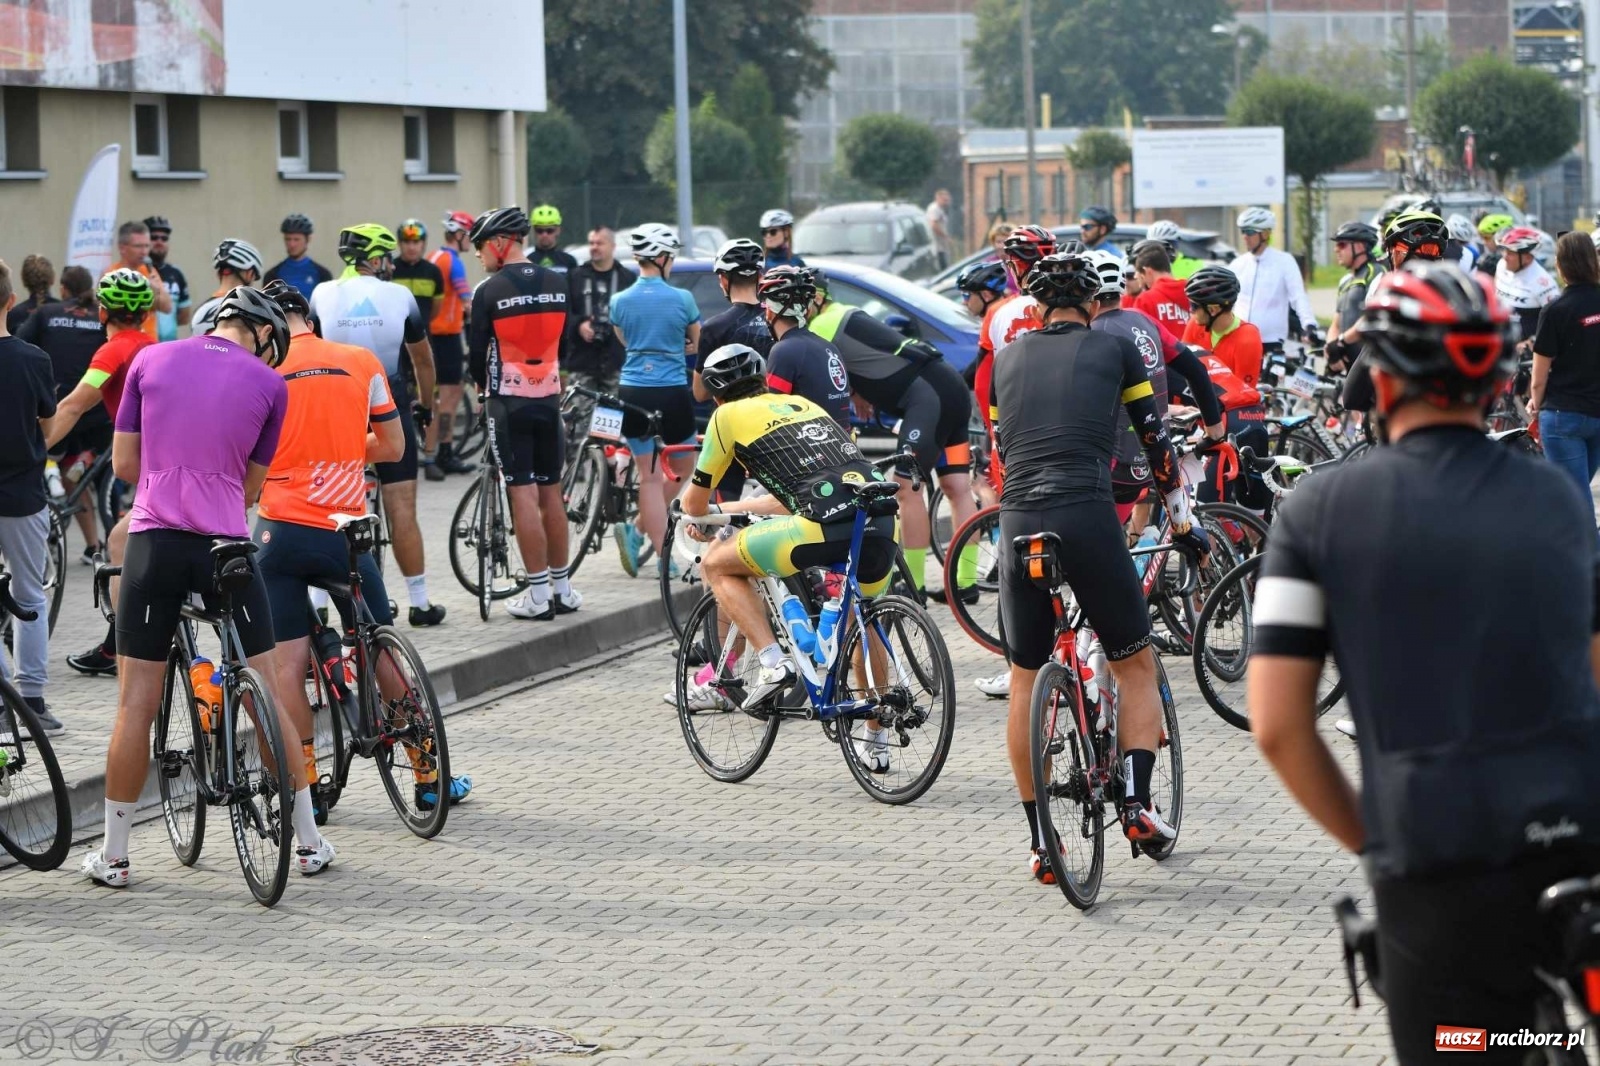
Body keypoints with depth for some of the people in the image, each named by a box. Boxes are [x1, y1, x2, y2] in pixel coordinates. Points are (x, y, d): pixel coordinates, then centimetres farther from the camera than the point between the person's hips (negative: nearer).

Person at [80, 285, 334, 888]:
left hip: (155, 543, 1)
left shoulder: (151, 361, 7)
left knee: (136, 704, 4)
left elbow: (124, 463, 10)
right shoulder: (267, 384, 5)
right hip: (226, 545, -1)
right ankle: (308, 842, 17)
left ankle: (113, 856, 9)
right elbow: (251, 486, 12)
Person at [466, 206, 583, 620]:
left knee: (523, 495, -3)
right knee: (552, 493, 12)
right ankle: (562, 588, 17)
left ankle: (538, 594, -3)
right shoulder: (558, 284, 4)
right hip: (549, 398, 5)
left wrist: (485, 384, 17)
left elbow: (477, 352, -3)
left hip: (509, 402, -5)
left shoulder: (490, 290, -10)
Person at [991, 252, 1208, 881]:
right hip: (1089, 520, -3)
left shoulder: (1007, 358, 21)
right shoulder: (1114, 349, 13)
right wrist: (1183, 523, 26)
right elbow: (1155, 441, 16)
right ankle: (1137, 803, 0)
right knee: (1136, 666, 15)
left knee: (1024, 684, 13)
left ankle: (1039, 840, 12)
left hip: (1019, 522, 3)